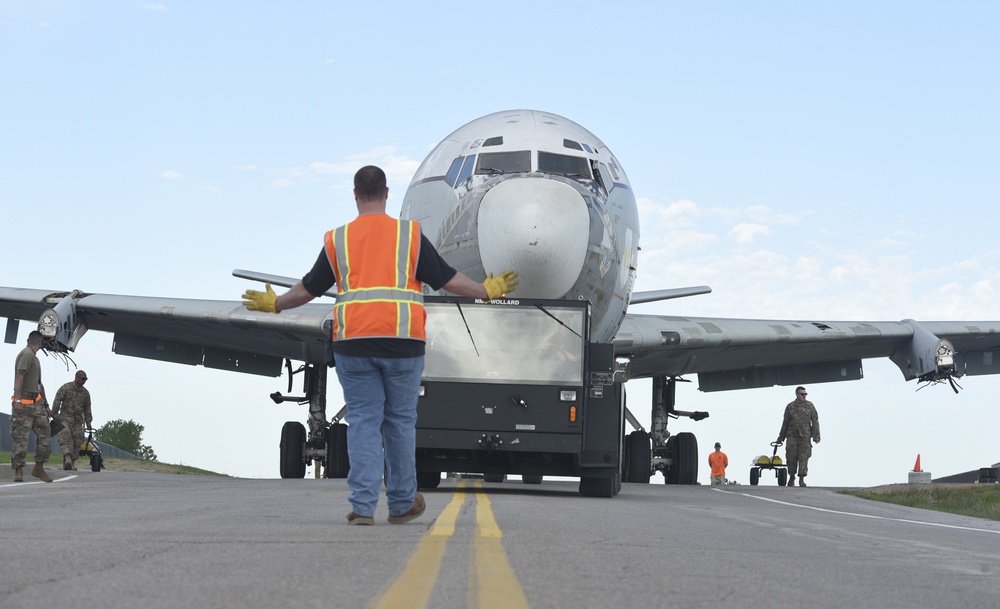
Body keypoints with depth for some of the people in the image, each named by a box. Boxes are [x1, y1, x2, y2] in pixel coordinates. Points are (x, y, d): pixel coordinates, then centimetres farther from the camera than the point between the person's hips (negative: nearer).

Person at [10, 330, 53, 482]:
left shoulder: (34, 357, 22)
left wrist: (46, 405, 30)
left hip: (36, 403, 9)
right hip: (24, 404, -9)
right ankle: (18, 471, -5)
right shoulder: (26, 354, -9)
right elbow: (19, 377, -19)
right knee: (20, 437, -6)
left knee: (45, 434, 5)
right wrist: (18, 400, -27)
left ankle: (39, 468, 12)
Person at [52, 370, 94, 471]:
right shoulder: (65, 388, -4)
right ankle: (67, 459, -35)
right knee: (66, 438, -21)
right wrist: (55, 416, -8)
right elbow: (57, 402, -4)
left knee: (77, 442, -2)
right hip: (65, 418, -5)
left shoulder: (85, 392, 11)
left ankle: (72, 463, 5)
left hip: (78, 421, 5)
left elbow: (87, 408, 18)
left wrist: (88, 423, 17)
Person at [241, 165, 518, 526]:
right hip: (402, 342, 0)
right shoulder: (409, 235, 5)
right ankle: (401, 504, 20)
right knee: (400, 421, 10)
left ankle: (363, 505, -5)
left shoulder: (337, 240, 7)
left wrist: (275, 304, 31)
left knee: (363, 421, 3)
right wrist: (487, 291, 22)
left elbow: (308, 289, 13)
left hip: (353, 342, 0)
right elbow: (447, 280, 7)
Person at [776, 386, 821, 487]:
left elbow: (815, 421, 3)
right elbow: (785, 423, 14)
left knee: (803, 457, -8)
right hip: (792, 436, 1)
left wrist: (816, 436, -5)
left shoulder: (809, 406, 6)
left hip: (805, 436, -1)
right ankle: (791, 478, 16)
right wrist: (781, 437, 16)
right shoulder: (790, 406, 9)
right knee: (791, 457, -1)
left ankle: (802, 479, -6)